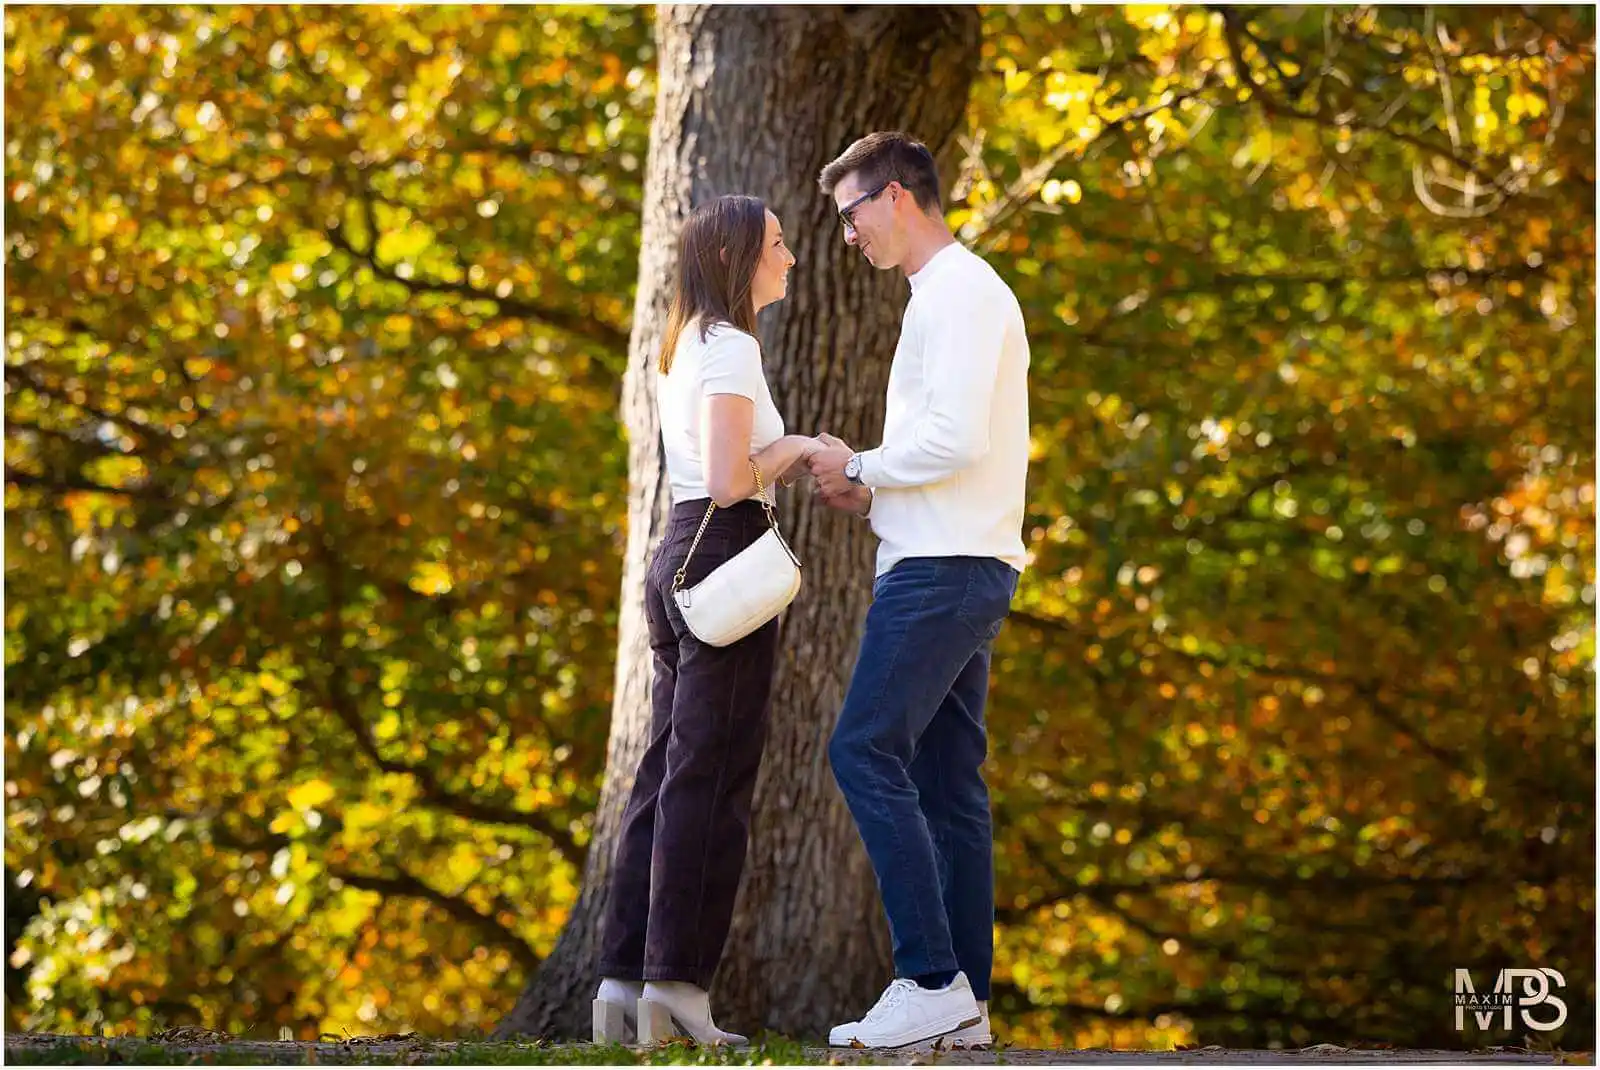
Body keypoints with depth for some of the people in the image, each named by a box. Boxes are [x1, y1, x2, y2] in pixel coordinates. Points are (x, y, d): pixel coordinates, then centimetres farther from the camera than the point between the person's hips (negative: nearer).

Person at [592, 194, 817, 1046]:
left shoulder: (688, 348, 20)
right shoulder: (731, 348, -9)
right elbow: (728, 480, -19)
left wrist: (790, 460, 12)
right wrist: (794, 448, -3)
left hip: (678, 561, 9)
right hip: (724, 560, -9)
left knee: (668, 776, 8)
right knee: (709, 780, -7)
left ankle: (625, 980, 5)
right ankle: (676, 980, -8)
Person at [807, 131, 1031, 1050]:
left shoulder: (959, 291, -9)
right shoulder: (948, 295, 24)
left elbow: (957, 438, -21)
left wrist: (859, 469, -7)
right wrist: (873, 495, 12)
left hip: (945, 568, -11)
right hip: (957, 568, 11)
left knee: (866, 751, -15)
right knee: (946, 783, 7)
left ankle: (931, 979, -19)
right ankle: (966, 1005, 5)